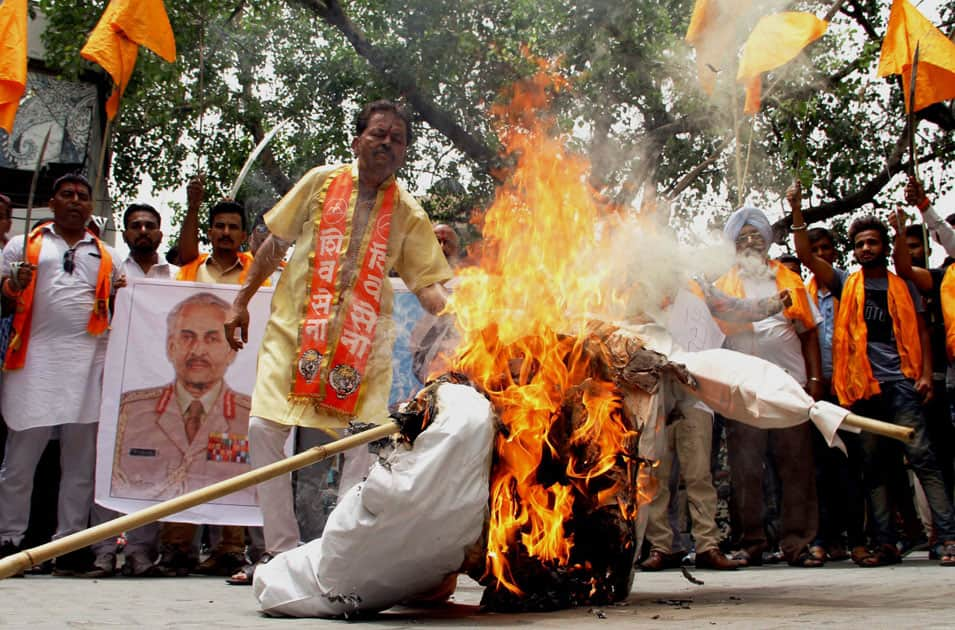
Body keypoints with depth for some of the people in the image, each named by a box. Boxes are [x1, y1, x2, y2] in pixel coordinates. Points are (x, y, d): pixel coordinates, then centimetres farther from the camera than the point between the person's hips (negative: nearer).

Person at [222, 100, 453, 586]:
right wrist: (242, 301, 12)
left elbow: (427, 281, -2)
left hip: (364, 337, 0)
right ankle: (281, 549, 4)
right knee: (264, 429, -7)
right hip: (295, 325, 0)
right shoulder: (322, 182, 4)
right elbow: (276, 242, 11)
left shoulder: (408, 215, 4)